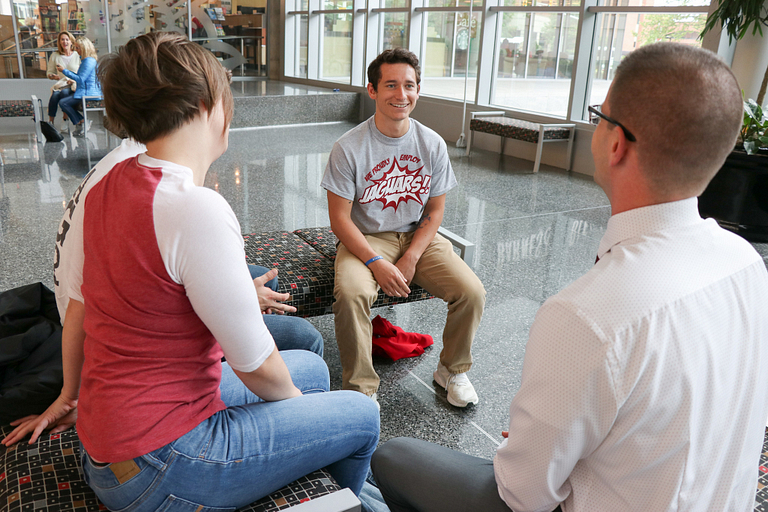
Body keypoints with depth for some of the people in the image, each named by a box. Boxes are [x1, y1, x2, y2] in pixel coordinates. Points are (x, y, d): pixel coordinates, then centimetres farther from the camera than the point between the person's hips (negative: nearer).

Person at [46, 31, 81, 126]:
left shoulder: (77, 55, 8)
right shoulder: (54, 56, 14)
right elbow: (49, 72, 17)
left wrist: (74, 80, -14)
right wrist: (52, 76, -7)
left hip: (74, 86, -2)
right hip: (60, 85, 2)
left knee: (64, 92, -35)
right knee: (55, 95, -31)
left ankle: (65, 120, -26)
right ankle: (50, 122, -27)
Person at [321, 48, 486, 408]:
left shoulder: (433, 145, -3)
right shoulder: (349, 147, -13)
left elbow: (435, 210, 2)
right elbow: (340, 219, -11)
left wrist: (410, 260, -12)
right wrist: (376, 263, -22)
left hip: (418, 236, 3)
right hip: (365, 239, -3)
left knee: (472, 292, -17)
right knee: (351, 293, -33)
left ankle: (452, 370, 10)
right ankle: (361, 388, -11)